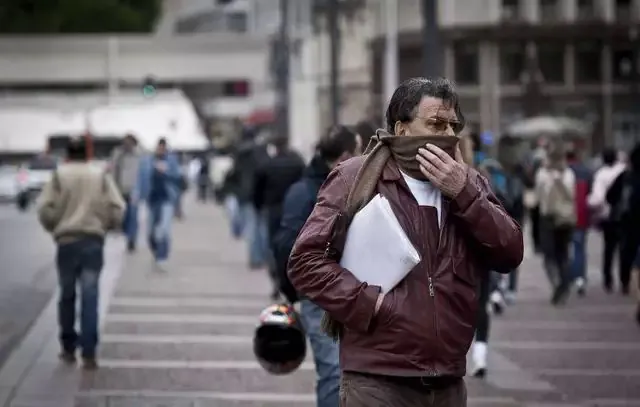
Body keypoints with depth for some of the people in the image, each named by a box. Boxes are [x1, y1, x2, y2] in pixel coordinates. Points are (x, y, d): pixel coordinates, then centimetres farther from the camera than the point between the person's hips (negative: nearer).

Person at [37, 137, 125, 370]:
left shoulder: (59, 176, 3)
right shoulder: (101, 177, 7)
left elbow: (45, 209, -5)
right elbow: (117, 209, 1)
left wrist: (54, 227, 13)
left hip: (67, 241, 0)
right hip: (94, 241, 1)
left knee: (67, 296, 13)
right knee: (90, 297, -1)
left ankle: (69, 348, 18)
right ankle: (88, 352, -8)